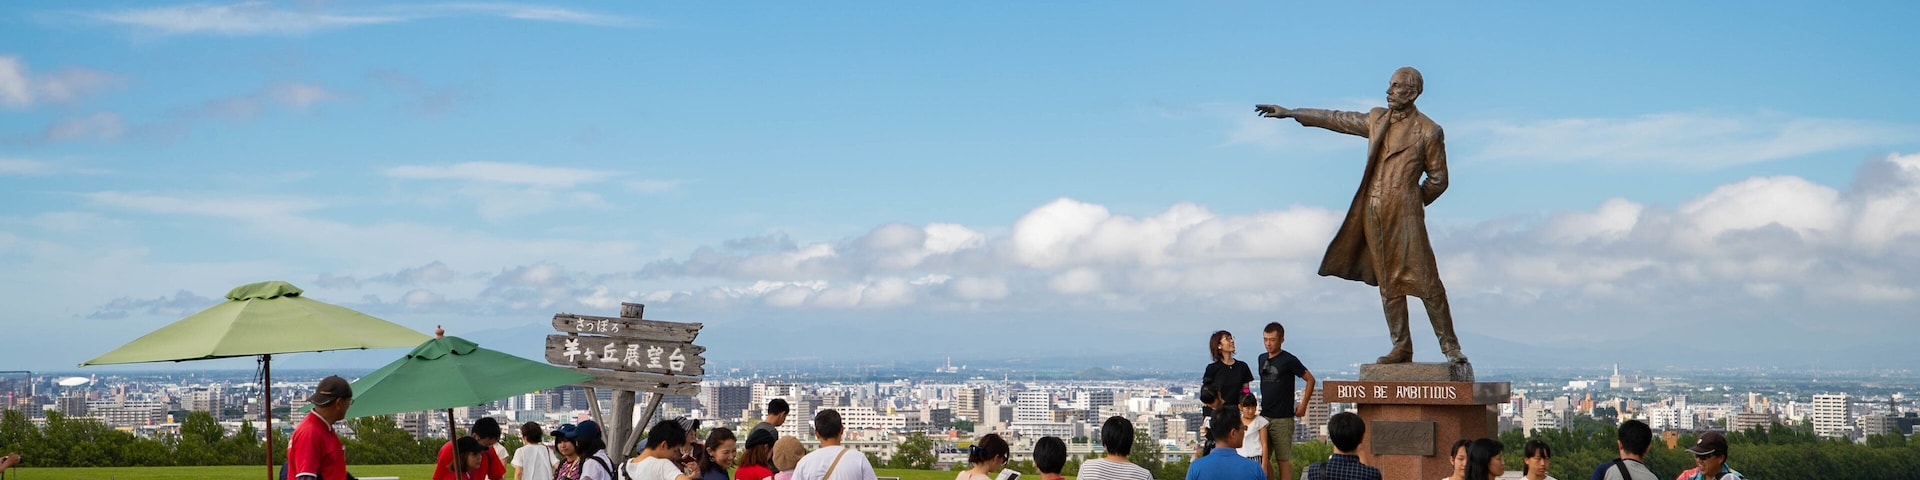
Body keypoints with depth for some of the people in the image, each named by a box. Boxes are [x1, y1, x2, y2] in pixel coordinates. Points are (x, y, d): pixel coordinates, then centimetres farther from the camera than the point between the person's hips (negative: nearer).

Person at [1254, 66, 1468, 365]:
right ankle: (1401, 347, 8)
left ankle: (1450, 346, -2)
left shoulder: (1428, 131, -1)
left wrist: (1413, 203, 5)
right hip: (1374, 215, 5)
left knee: (1425, 280, -8)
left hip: (1405, 217, -5)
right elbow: (1336, 120, 22)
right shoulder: (1377, 120, 14)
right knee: (1389, 284, 5)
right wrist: (1290, 113, 24)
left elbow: (1438, 179, 5)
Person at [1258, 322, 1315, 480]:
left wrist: (1303, 405, -5)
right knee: (1263, 459, 7)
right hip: (1264, 416, 6)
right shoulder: (1262, 359, 11)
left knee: (1283, 460, -2)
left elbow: (1310, 379, -4)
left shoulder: (1289, 360, -8)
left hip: (1282, 419, -6)